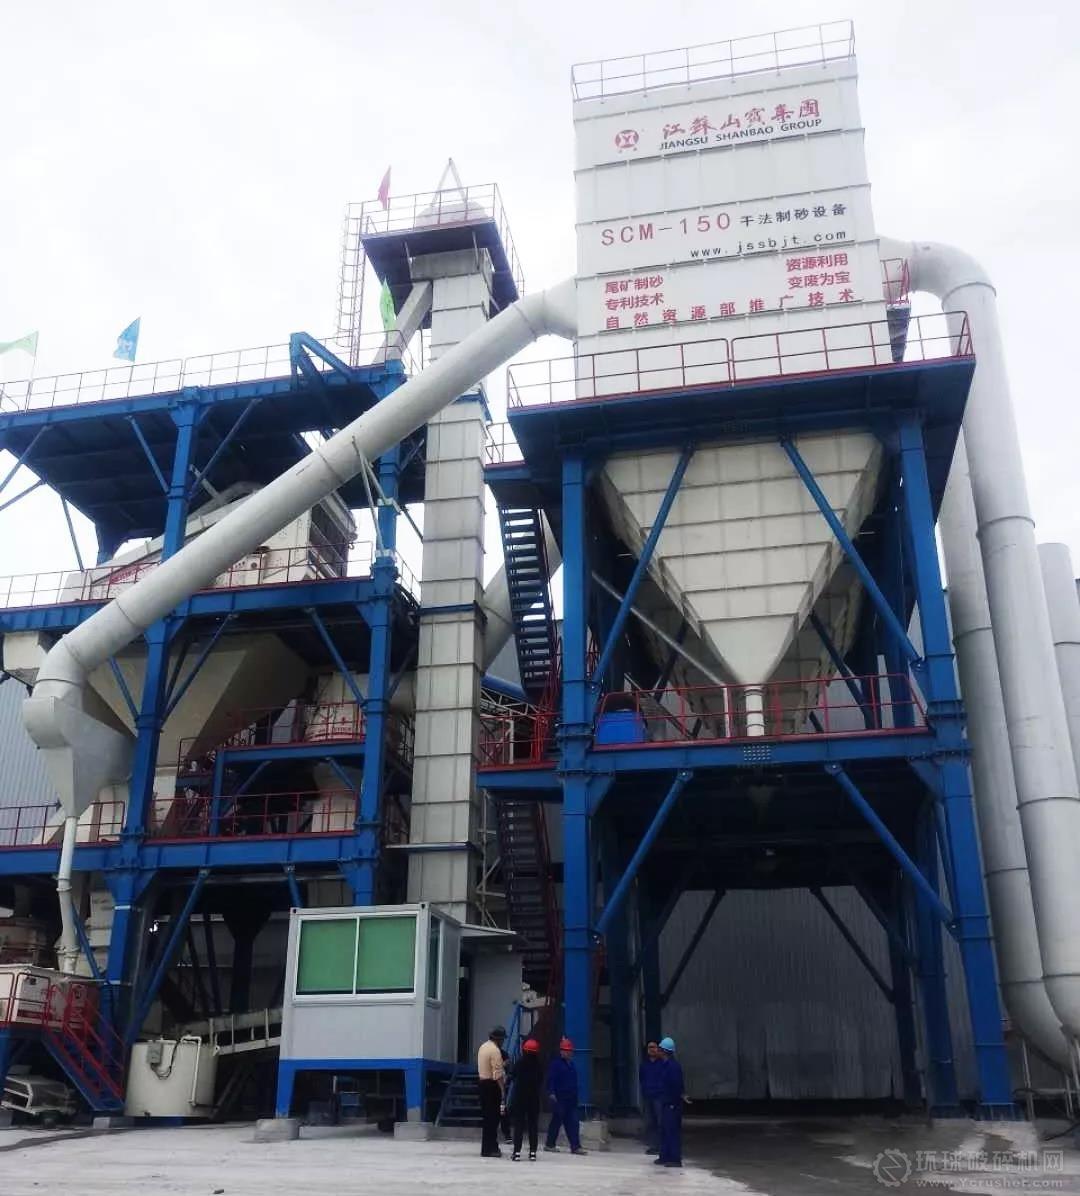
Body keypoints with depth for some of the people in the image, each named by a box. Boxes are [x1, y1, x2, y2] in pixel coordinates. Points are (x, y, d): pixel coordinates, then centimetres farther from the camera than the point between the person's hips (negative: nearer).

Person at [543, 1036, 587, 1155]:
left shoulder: (571, 1064, 16)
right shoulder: (555, 1064, -7)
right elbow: (551, 1079, -14)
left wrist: (575, 1095, 22)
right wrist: (551, 1093, -23)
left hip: (571, 1099, 7)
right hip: (559, 1098, -7)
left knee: (573, 1123, 2)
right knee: (557, 1121, 1)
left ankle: (575, 1147, 1)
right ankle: (549, 1144, 14)